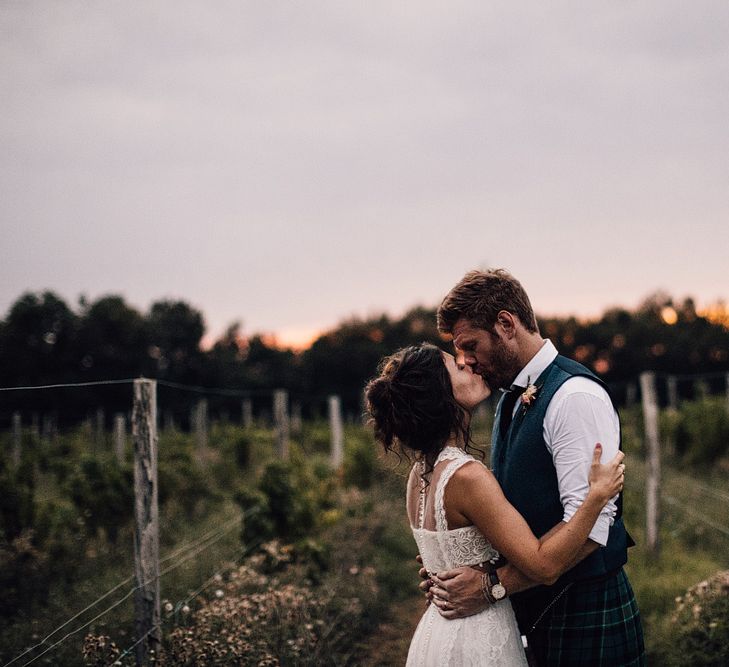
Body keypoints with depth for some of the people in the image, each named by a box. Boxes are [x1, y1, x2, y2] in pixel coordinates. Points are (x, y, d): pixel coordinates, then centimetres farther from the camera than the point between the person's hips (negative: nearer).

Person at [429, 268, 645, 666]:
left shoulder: (575, 396, -17)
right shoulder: (511, 400, 11)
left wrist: (493, 584, -24)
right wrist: (461, 561, 0)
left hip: (585, 616, -8)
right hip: (534, 608, 8)